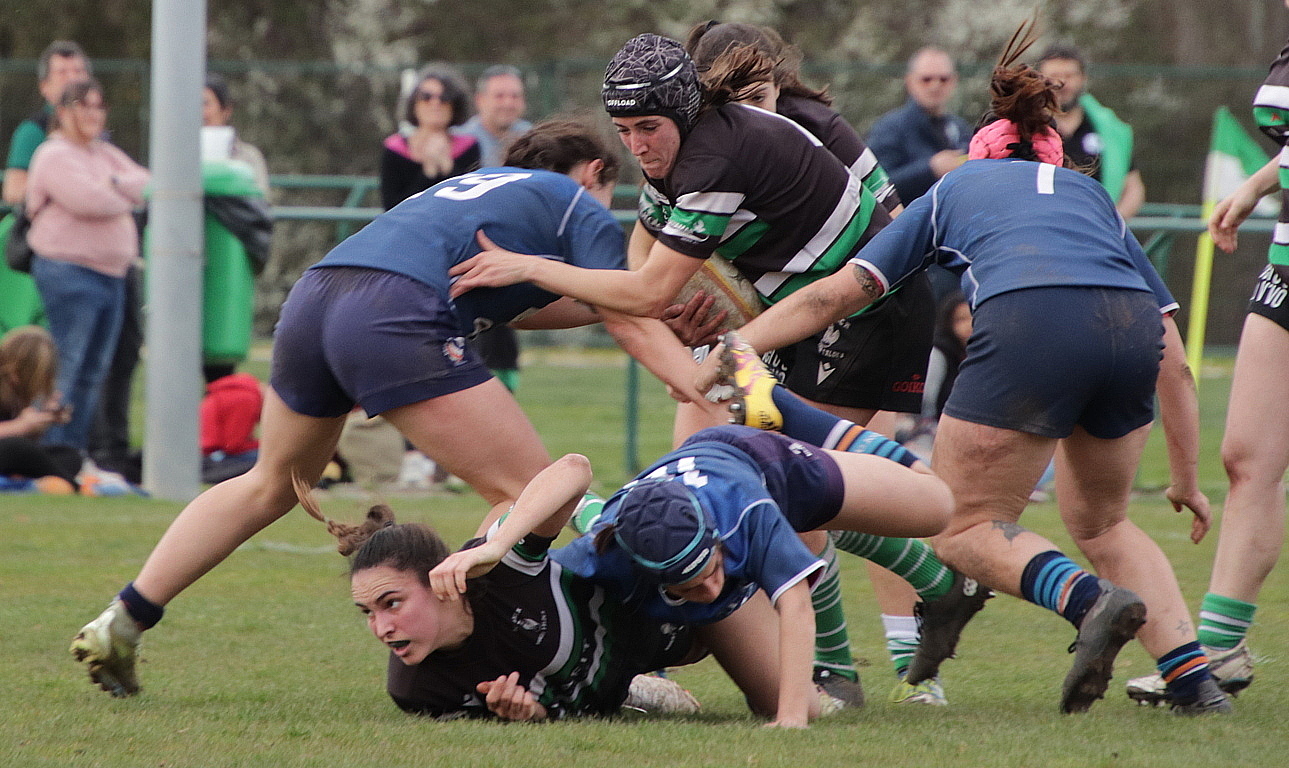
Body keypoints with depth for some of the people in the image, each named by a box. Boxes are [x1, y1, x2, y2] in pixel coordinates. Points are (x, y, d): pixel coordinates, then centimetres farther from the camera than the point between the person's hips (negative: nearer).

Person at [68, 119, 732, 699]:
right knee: (528, 493, -2)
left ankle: (120, 625, 25)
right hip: (398, 317, -8)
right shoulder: (581, 208, 16)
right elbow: (630, 324, 8)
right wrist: (709, 394, 4)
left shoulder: (471, 185, 37)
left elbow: (502, 301, 41)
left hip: (313, 296, 8)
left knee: (272, 485, 27)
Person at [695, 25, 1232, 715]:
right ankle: (1193, 678, 10)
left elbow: (831, 295, 29)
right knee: (1100, 522, 25)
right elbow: (1175, 365, 31)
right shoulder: (1091, 196, 36)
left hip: (1029, 324, -4)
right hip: (1132, 329, 4)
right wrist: (1186, 479, 38)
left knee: (963, 531, 8)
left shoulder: (953, 190, 32)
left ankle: (1090, 599, -18)